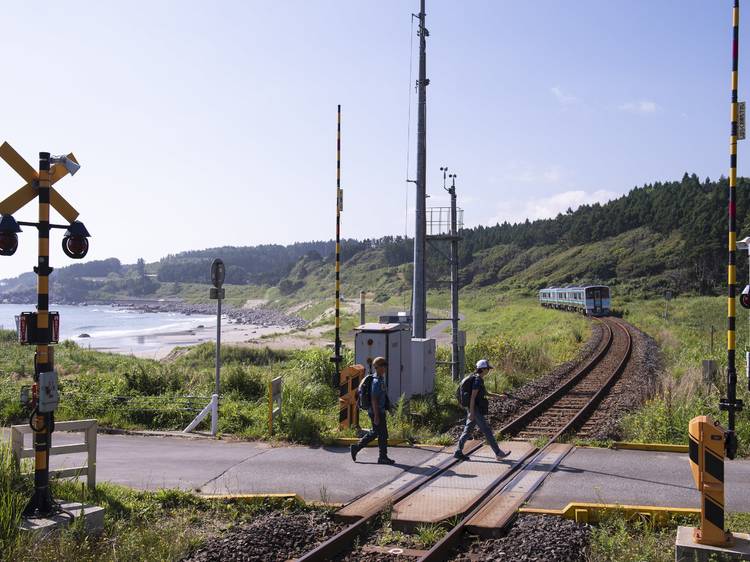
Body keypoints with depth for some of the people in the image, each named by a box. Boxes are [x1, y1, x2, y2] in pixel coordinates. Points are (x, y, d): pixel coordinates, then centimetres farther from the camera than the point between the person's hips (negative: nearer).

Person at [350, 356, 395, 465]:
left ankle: (355, 448, 21)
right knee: (382, 434, -1)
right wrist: (376, 416, -23)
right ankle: (383, 457, 9)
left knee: (374, 432, 17)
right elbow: (374, 399, -23)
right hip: (376, 412, -10)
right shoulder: (377, 381, -20)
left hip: (379, 411, 10)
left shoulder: (380, 379, 12)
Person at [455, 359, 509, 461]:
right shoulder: (477, 380, -17)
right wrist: (471, 413, -22)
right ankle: (498, 453, 0)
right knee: (487, 431, -5)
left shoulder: (478, 379, 13)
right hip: (475, 410, -10)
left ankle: (458, 452, 12)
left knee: (468, 431, 10)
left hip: (474, 410, 10)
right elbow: (472, 397, -20)